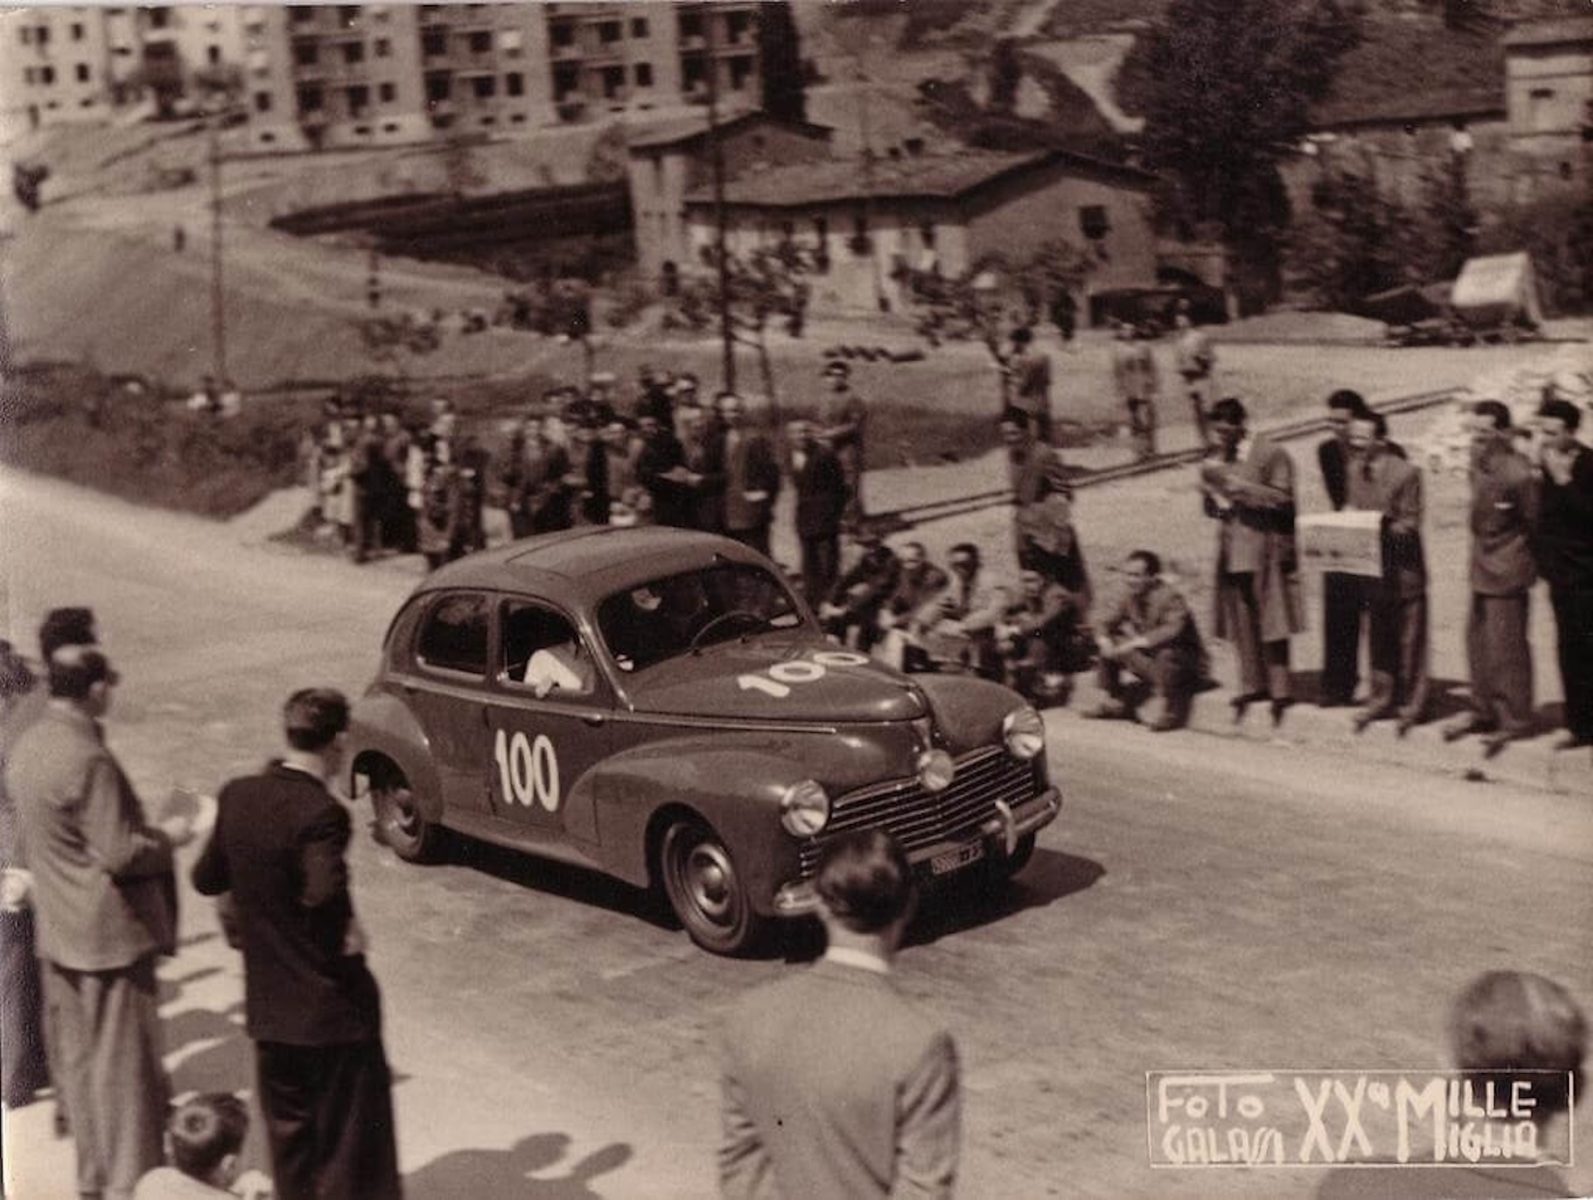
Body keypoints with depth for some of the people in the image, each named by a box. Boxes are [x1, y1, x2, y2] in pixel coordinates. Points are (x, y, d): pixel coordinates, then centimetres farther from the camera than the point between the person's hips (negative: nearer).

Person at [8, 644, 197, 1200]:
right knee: (125, 1062, 2)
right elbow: (119, 853, -23)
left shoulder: (26, 747, 5)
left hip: (59, 931, 9)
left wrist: (146, 830, 17)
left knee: (79, 1059, 17)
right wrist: (168, 836, -5)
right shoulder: (88, 759, -24)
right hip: (111, 932, -9)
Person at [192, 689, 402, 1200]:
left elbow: (207, 878, 10)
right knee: (350, 1142, 7)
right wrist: (348, 933, -16)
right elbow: (325, 895, -35)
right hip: (332, 1008, -6)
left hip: (268, 1006, 7)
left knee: (290, 1132, 21)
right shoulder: (320, 813, -22)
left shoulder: (238, 796, -1)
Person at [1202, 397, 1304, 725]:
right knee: (1241, 623, 10)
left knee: (1270, 622, -3)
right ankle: (1252, 684, 20)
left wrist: (1242, 488, -19)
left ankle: (1280, 689, 5)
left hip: (1264, 547, -6)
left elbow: (1284, 501, -13)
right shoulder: (1219, 459, 12)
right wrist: (1212, 491, -4)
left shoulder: (1271, 454, -8)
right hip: (1232, 548, 6)